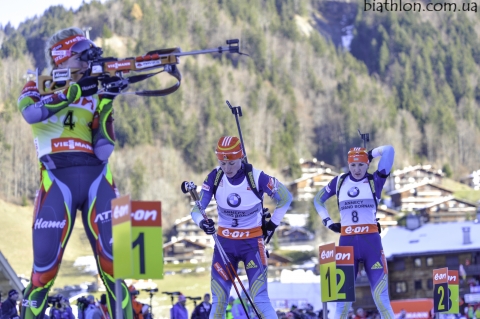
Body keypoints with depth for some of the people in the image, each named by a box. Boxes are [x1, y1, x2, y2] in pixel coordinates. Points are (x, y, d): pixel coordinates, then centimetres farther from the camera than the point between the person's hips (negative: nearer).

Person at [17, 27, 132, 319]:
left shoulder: (95, 92, 14)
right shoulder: (38, 88, 9)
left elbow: (104, 150, 1)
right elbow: (31, 112, -18)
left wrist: (107, 100, -6)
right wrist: (76, 90, -19)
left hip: (97, 178, 2)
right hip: (57, 180, -2)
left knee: (113, 260, -5)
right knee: (46, 263, -6)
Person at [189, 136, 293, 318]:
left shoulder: (257, 178, -18)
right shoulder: (215, 177, -11)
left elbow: (285, 197, -3)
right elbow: (197, 208, -10)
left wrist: (273, 224, 1)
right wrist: (202, 222, -32)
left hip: (252, 243, -3)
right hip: (225, 242, 3)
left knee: (259, 299, -11)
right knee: (218, 300, 3)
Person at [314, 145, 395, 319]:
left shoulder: (375, 180, 2)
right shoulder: (339, 182, 10)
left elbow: (389, 150, -7)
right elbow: (318, 200, 26)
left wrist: (370, 154, 8)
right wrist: (328, 222, 14)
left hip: (371, 241, -3)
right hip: (347, 242, 3)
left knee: (380, 295, -7)